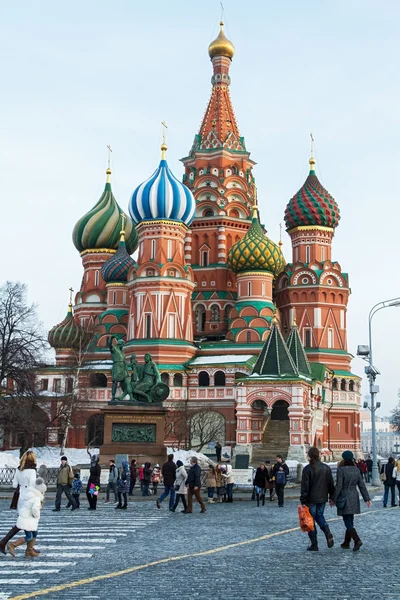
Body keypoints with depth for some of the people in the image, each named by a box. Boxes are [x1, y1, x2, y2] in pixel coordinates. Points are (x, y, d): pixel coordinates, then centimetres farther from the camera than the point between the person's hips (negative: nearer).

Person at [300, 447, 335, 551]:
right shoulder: (326, 468, 2)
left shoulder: (307, 469, -13)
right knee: (319, 516, 22)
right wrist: (331, 497, 17)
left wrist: (303, 501, -10)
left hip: (311, 499, -5)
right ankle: (328, 533, -3)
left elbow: (304, 487, -14)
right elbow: (331, 484, 8)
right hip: (323, 498, 5)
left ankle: (314, 544, 6)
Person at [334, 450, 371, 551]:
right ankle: (346, 543, 23)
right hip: (354, 497, 6)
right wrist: (367, 498, 7)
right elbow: (362, 485, 4)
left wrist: (334, 499, -7)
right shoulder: (356, 470, 4)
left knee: (348, 522, -4)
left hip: (344, 498, -6)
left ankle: (357, 540, -21)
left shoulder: (341, 470, -14)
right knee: (350, 521, 15)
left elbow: (338, 486, -15)